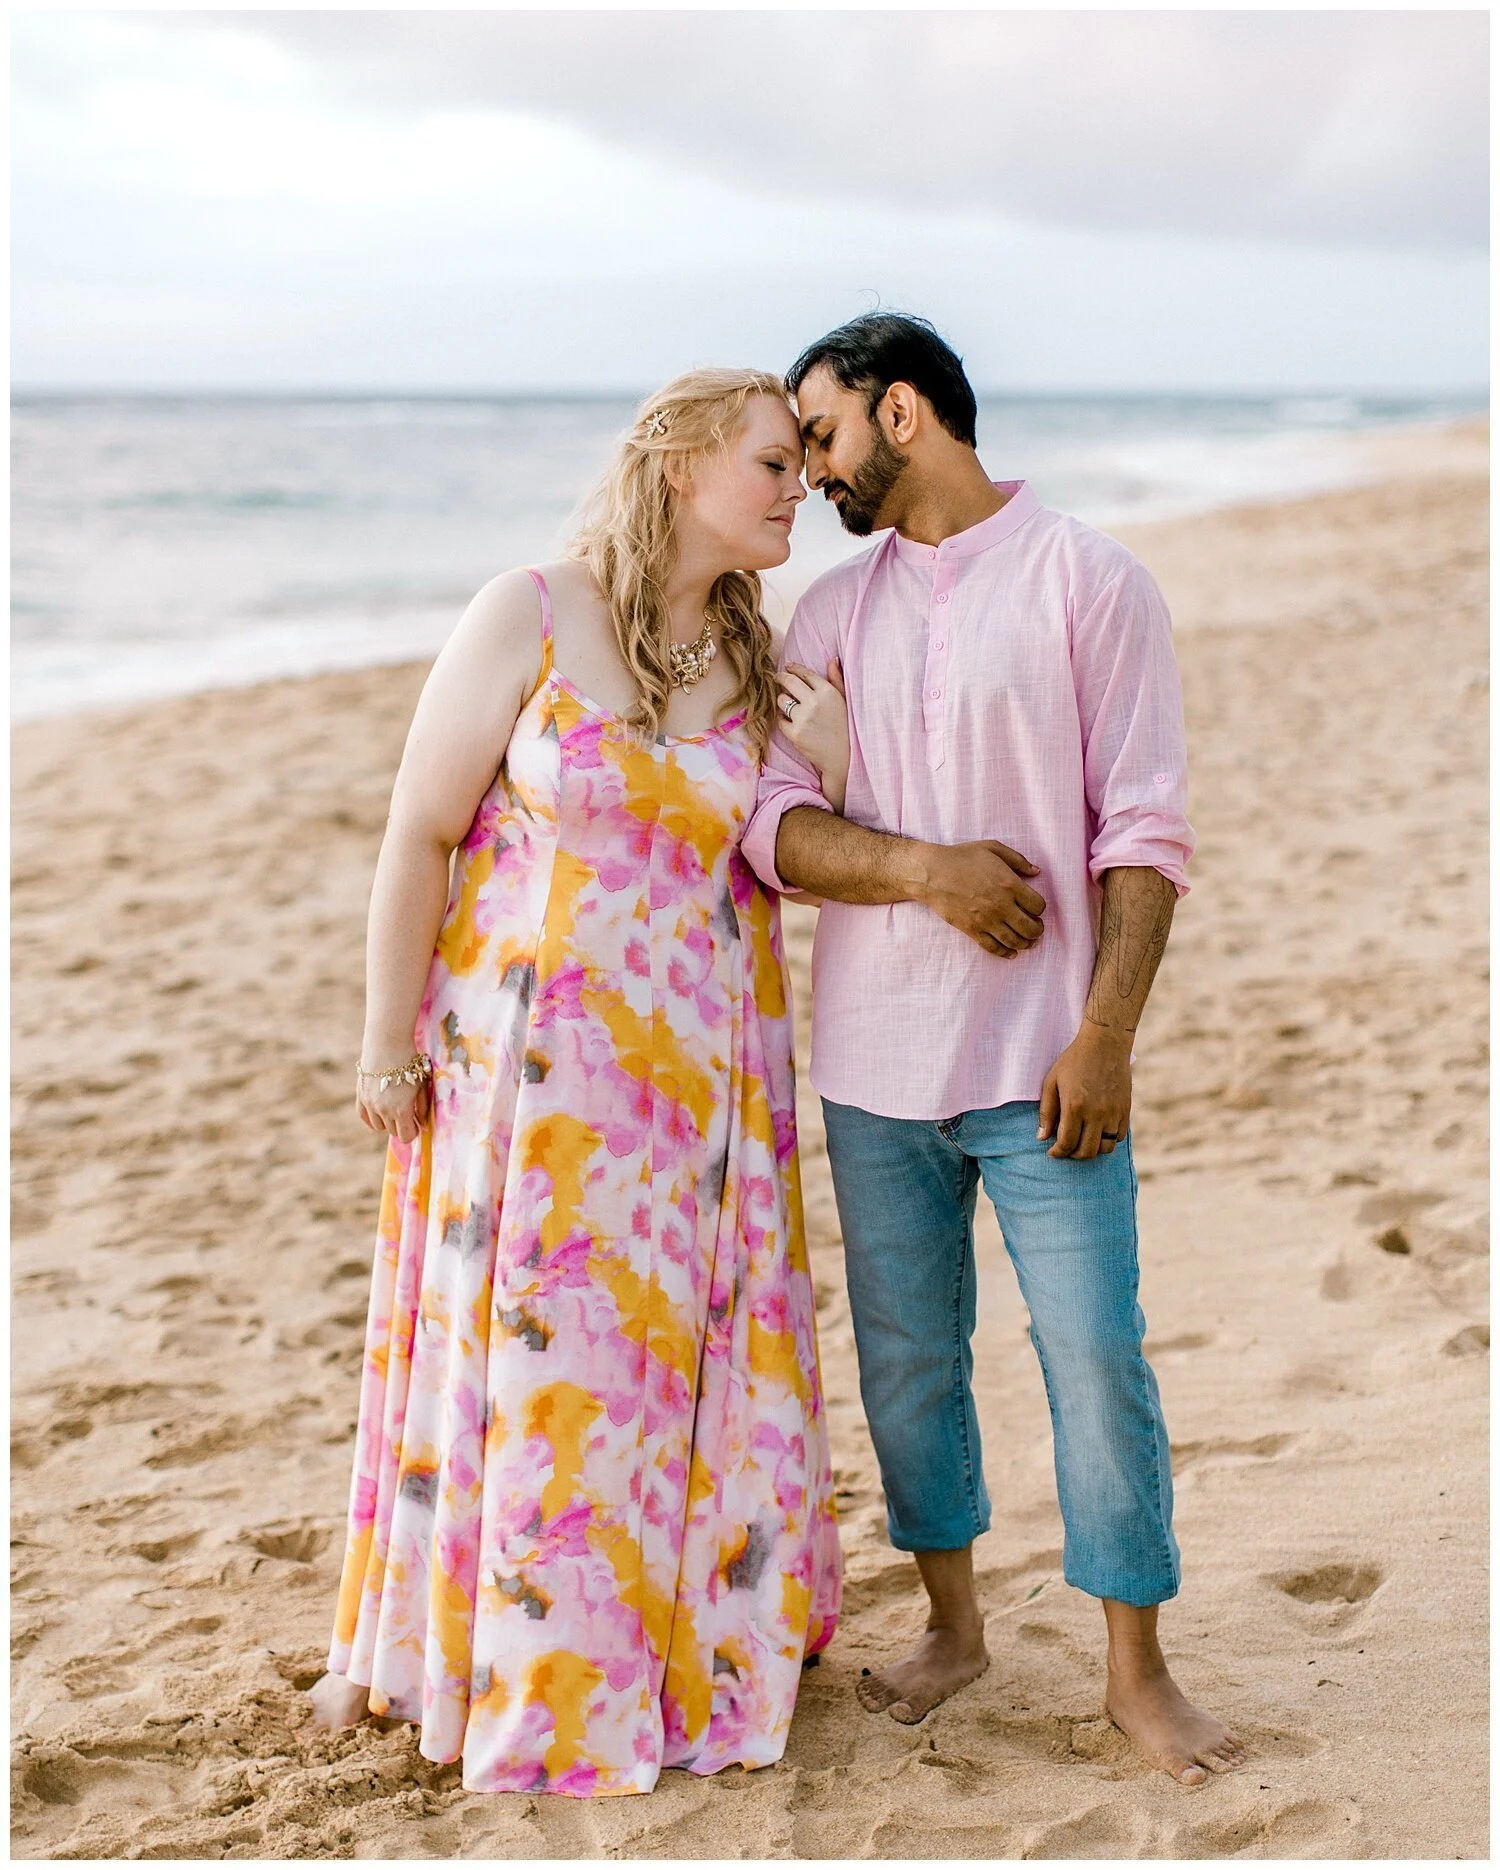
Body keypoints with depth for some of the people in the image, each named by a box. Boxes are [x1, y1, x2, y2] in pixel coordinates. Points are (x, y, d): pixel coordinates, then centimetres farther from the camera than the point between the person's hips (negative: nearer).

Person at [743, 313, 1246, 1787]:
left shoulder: (1091, 583, -3)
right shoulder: (833, 610, 10)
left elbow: (1144, 832, -7)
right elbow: (773, 826, 1)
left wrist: (1106, 1033, -15)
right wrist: (920, 865, -16)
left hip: (1041, 1060, -4)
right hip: (874, 1060, 4)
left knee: (1097, 1357, -1)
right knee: (906, 1355, 12)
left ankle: (1137, 1673, 13)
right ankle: (953, 1624, 30)